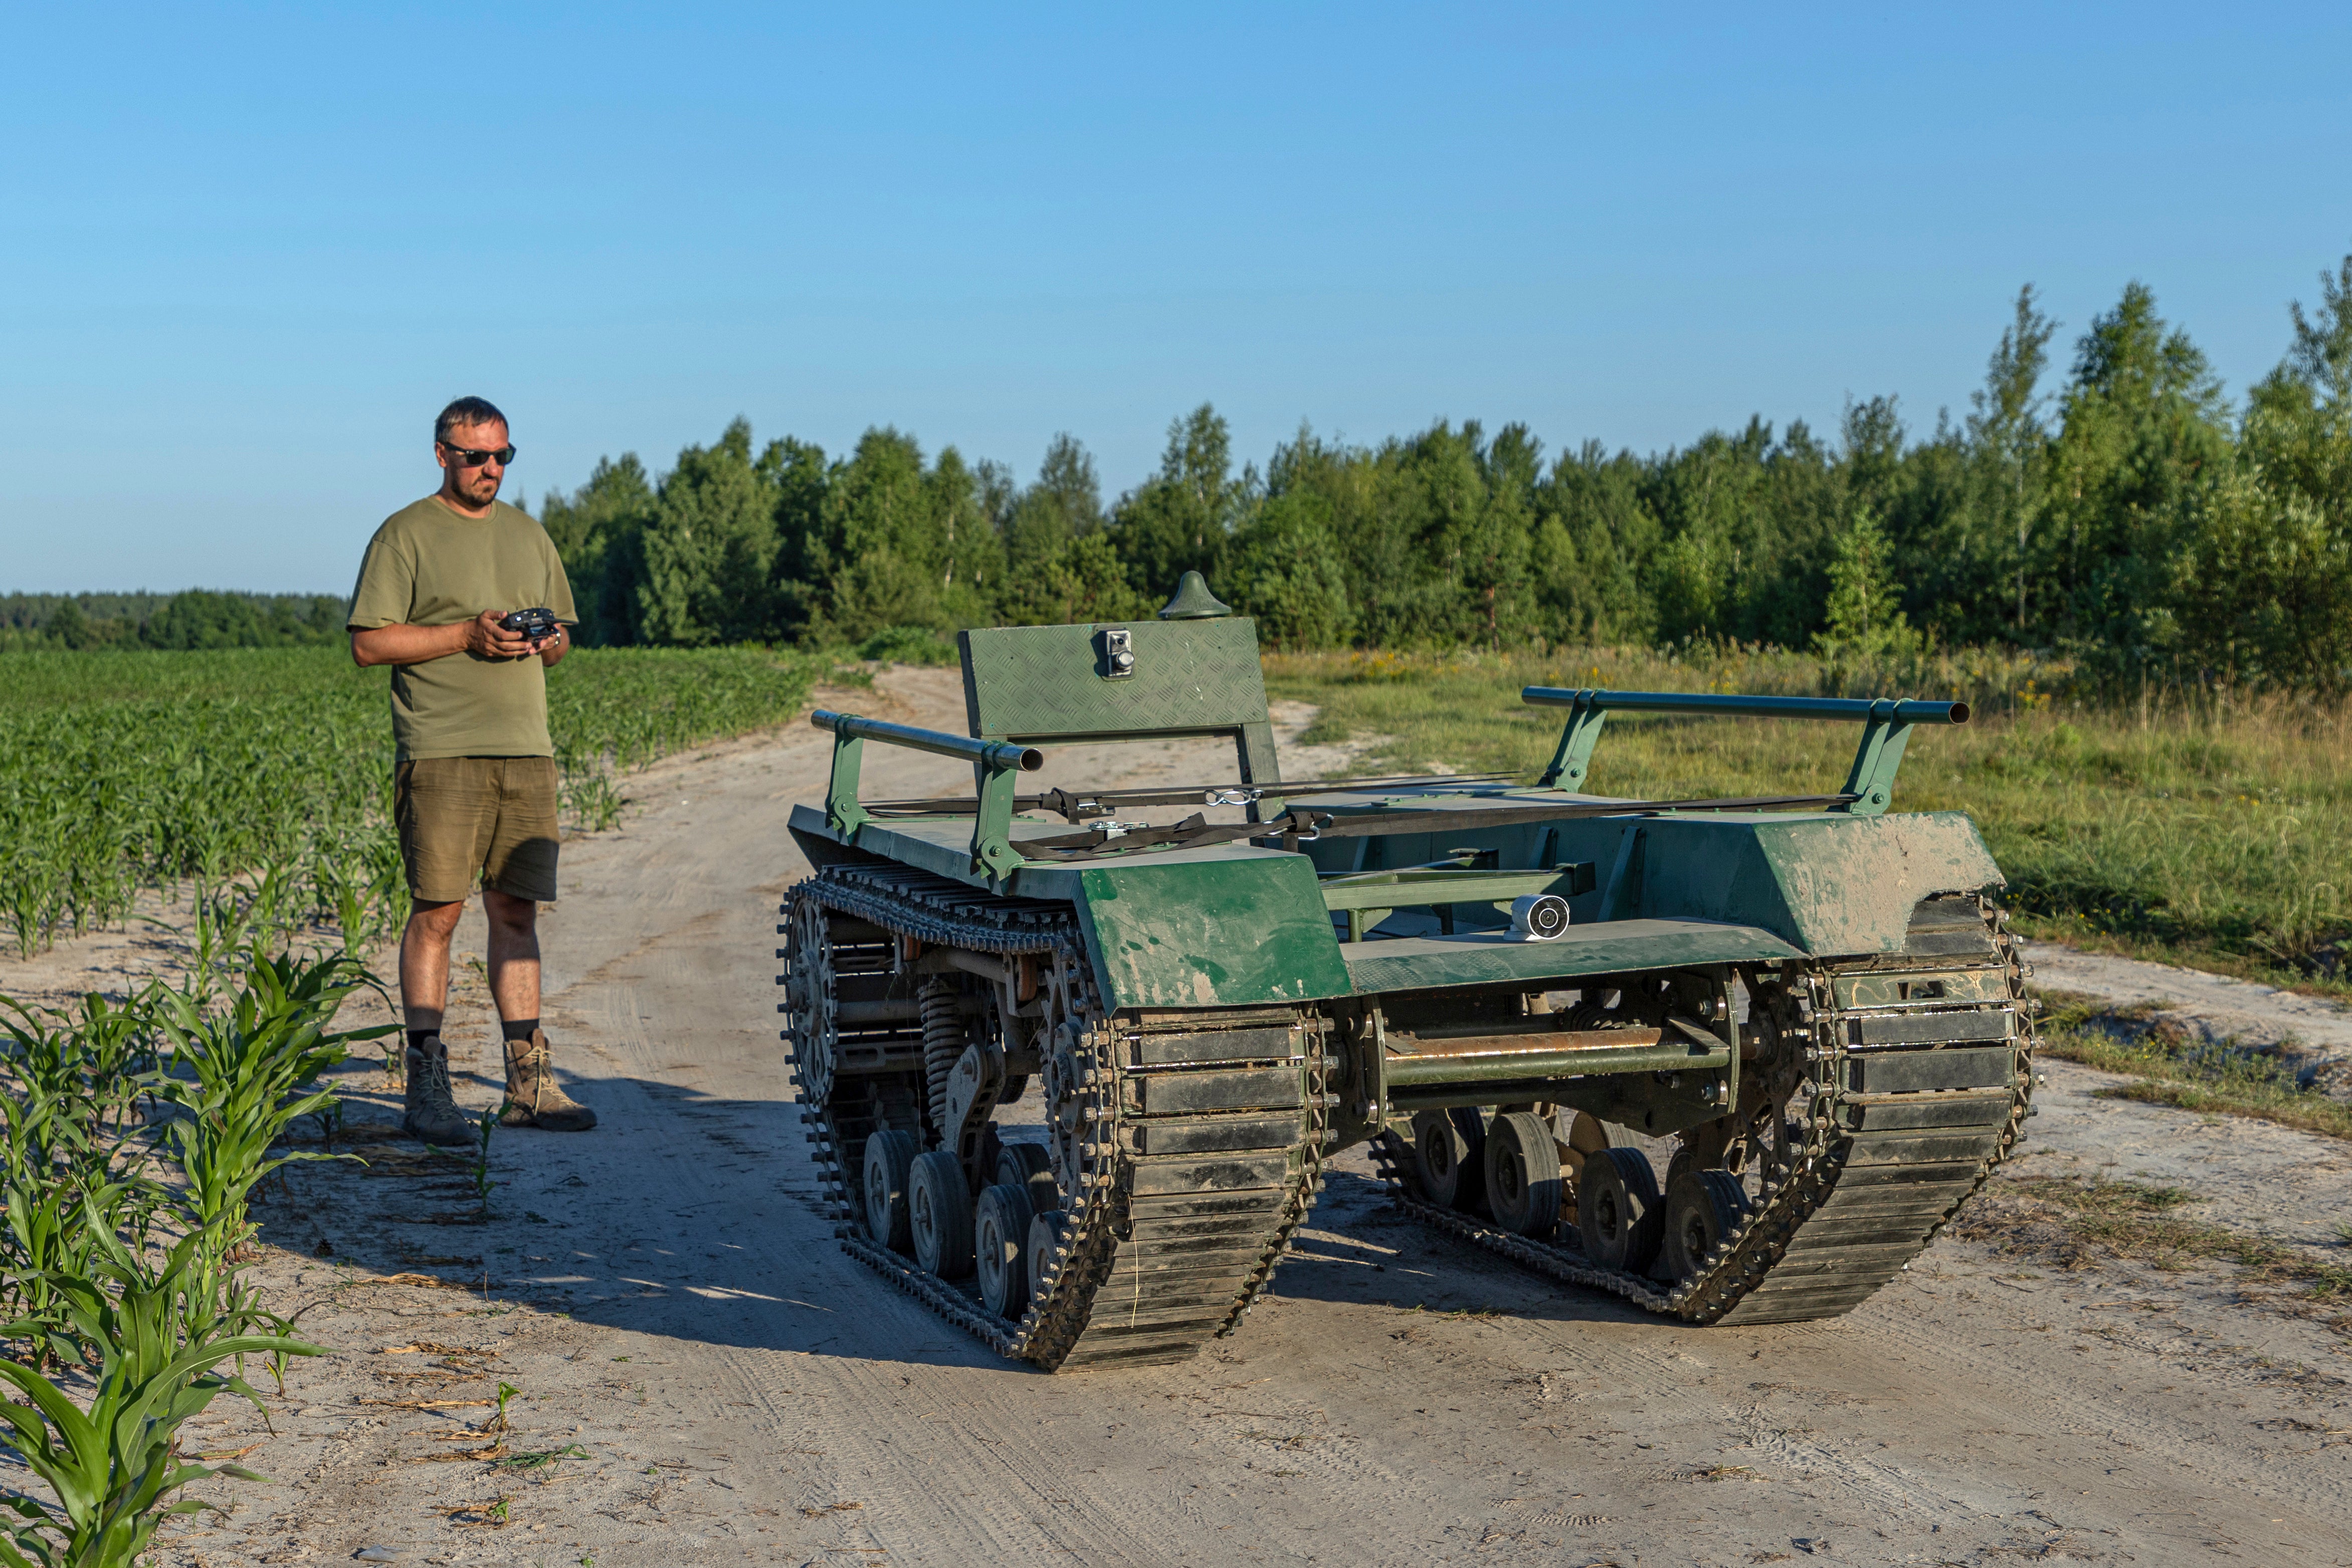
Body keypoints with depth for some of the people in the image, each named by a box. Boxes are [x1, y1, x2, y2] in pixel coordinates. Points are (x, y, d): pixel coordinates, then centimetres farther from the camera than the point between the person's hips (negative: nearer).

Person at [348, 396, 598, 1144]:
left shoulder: (529, 535, 19)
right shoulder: (405, 535, 1)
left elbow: (562, 630, 25)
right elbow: (368, 643, -5)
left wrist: (548, 642, 1)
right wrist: (466, 636, -13)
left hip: (527, 751, 5)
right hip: (442, 752, -5)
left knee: (516, 914, 6)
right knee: (436, 914, -7)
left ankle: (528, 1082, 10)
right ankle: (428, 1088, -2)